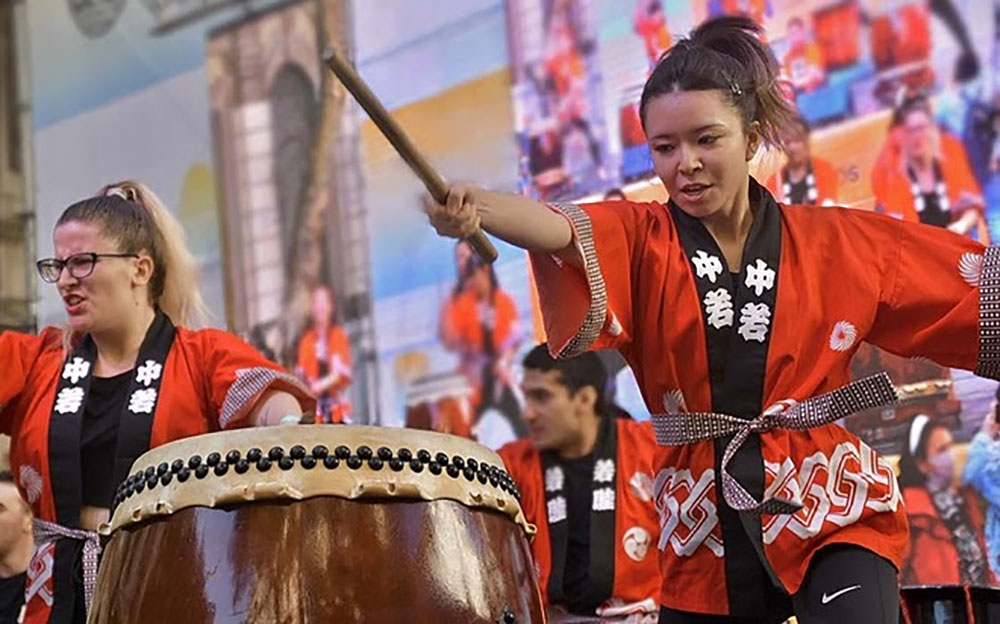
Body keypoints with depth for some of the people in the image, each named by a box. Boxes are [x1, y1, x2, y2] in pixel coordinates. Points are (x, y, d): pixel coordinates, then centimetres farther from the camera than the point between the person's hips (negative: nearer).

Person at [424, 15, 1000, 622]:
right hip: (705, 530, 2)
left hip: (832, 514, -1)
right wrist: (478, 206, -44)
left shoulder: (840, 242, 2)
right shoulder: (638, 240, -1)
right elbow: (557, 228, -23)